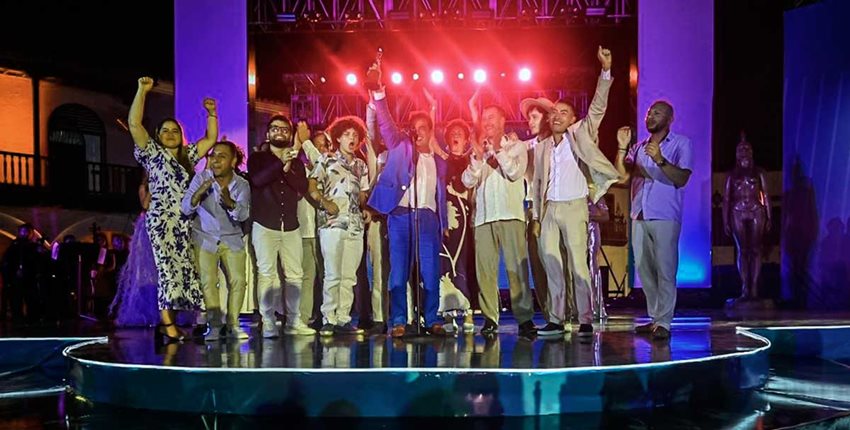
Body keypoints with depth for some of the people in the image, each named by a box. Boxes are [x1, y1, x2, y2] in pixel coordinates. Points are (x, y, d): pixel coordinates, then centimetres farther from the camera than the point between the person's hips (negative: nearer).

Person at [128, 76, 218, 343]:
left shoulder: (187, 156, 19)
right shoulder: (152, 152, 5)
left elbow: (211, 139, 23)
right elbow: (134, 124, -6)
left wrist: (211, 114, 12)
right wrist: (142, 91, -10)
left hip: (184, 223, 6)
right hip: (162, 220, -6)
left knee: (182, 270, 2)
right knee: (169, 268, -12)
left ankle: (167, 323, 7)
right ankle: (168, 325, -11)